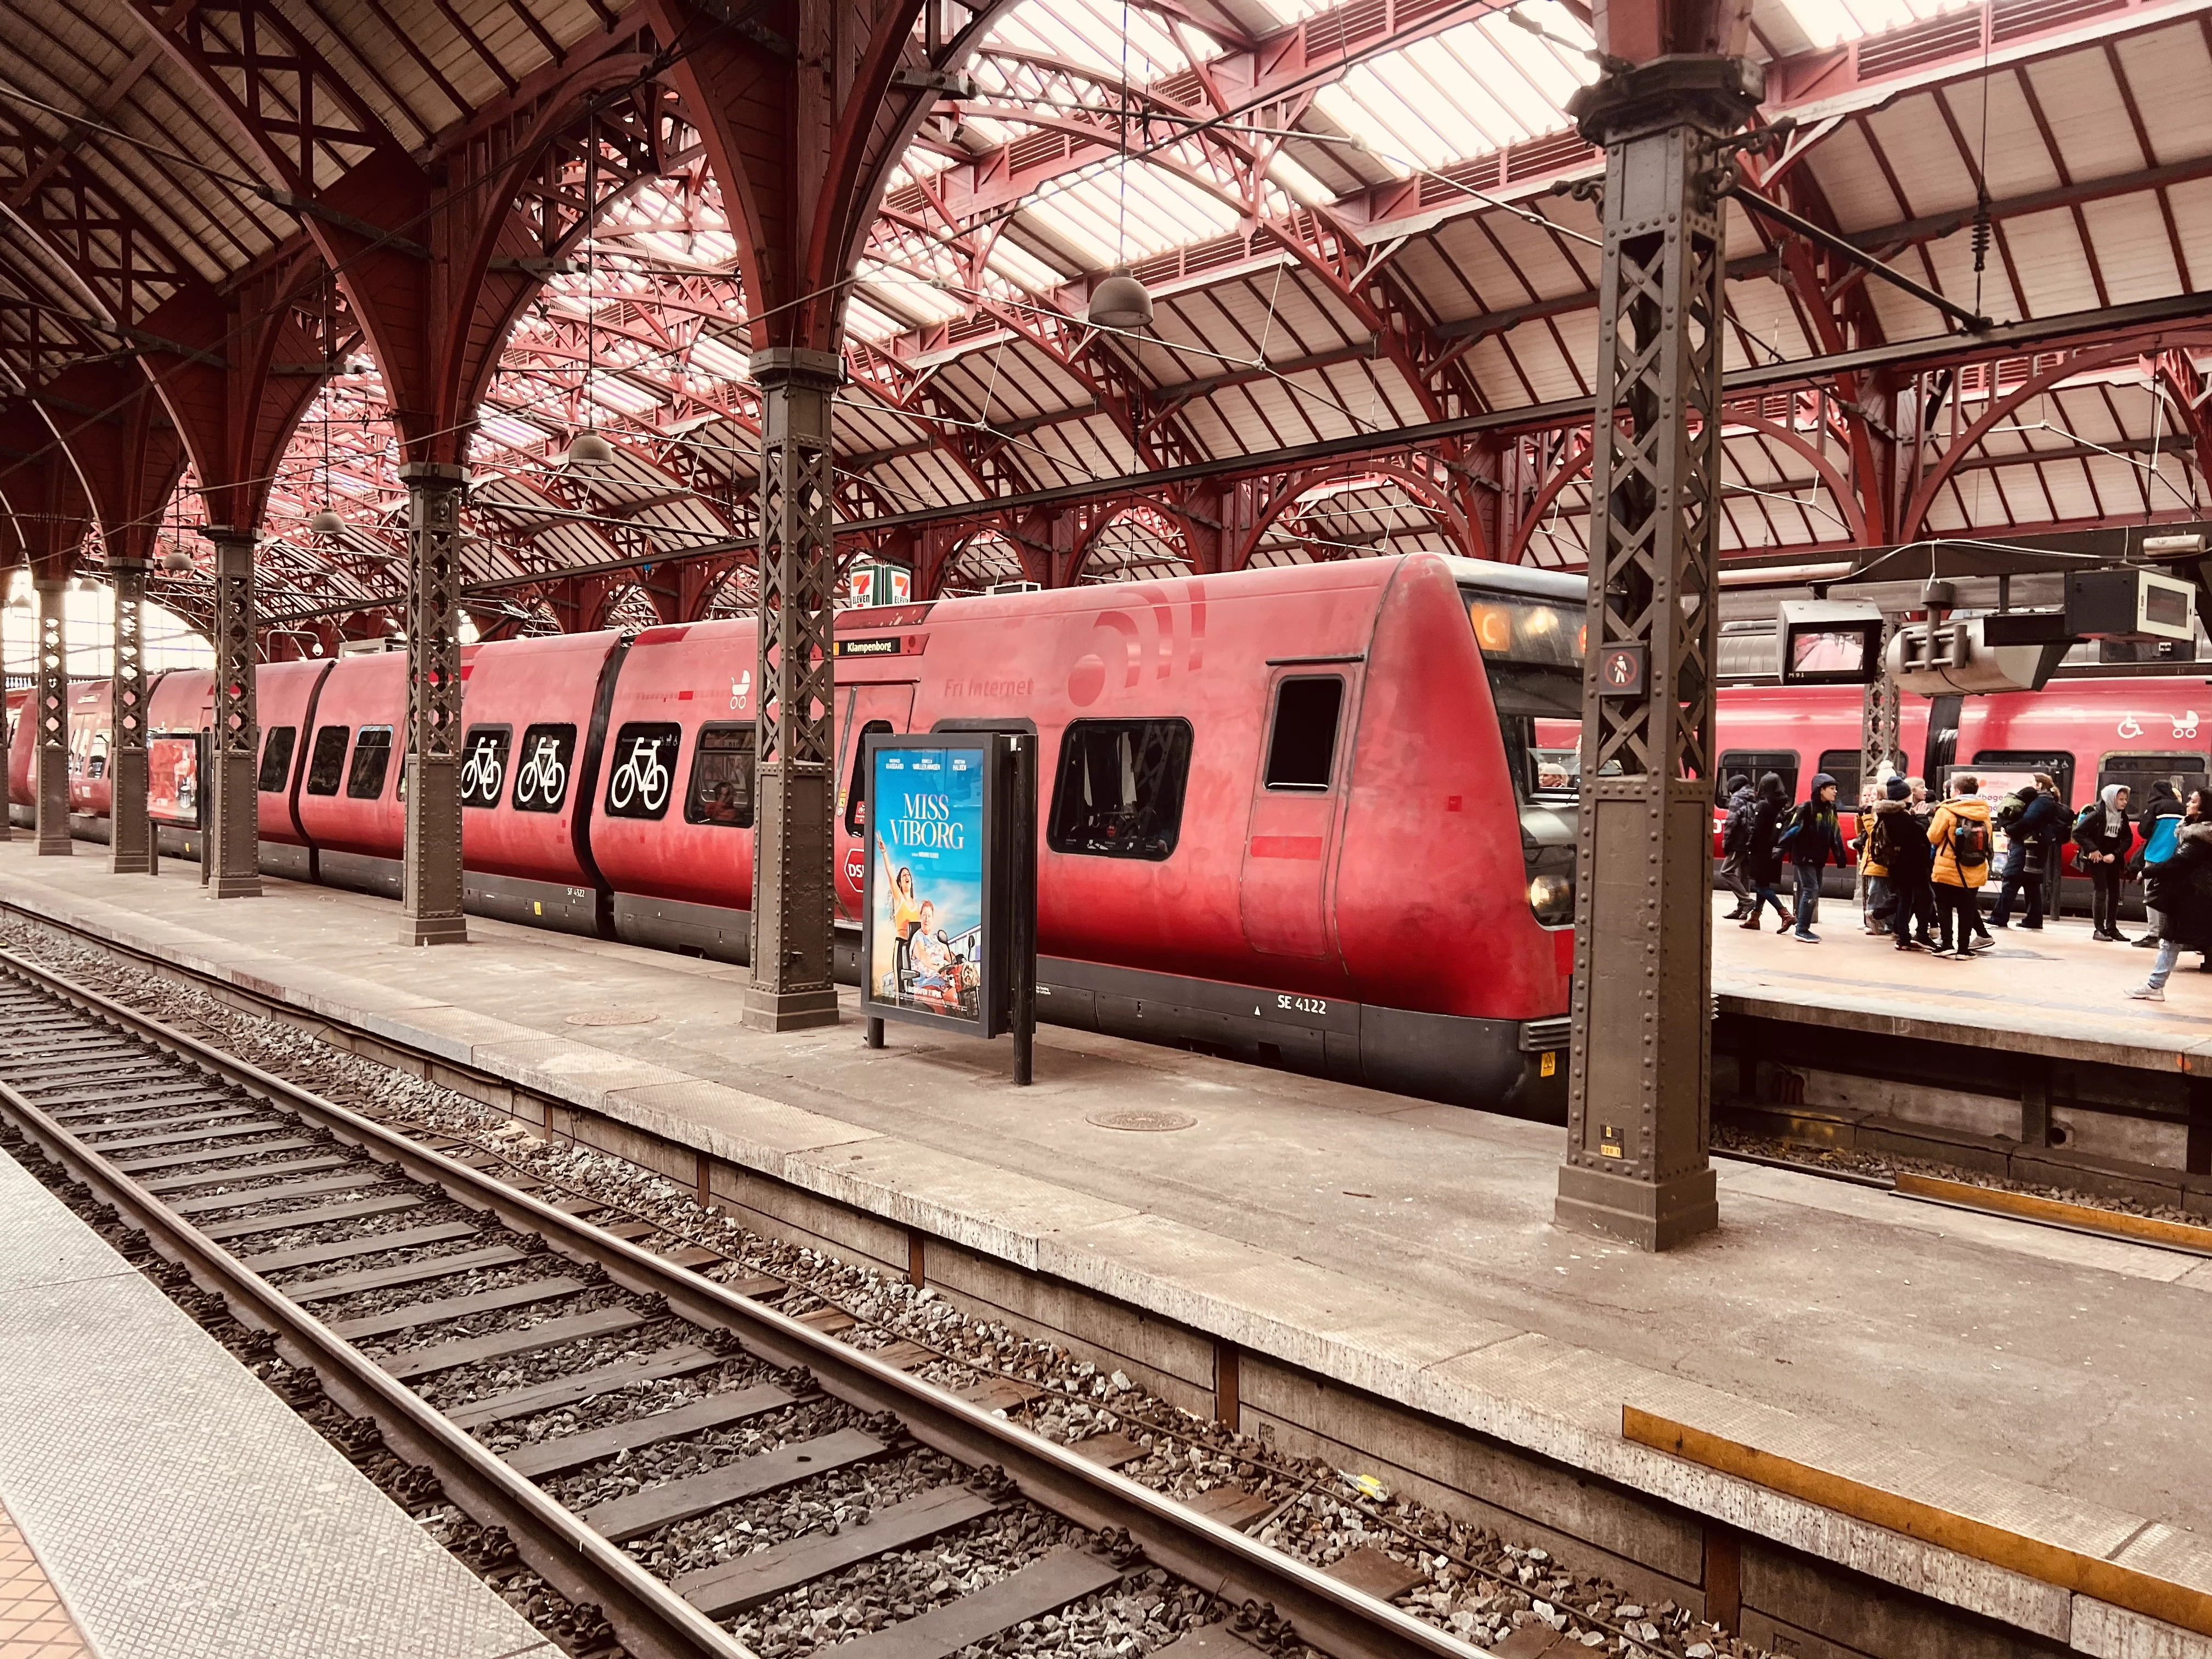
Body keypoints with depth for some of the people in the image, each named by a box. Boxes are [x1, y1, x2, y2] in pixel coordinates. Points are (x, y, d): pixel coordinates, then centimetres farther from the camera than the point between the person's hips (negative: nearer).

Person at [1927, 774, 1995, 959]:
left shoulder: (1947, 810, -13)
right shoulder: (1983, 811, 2)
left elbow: (1933, 837, -8)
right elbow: (1987, 838, 8)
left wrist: (1933, 823, 11)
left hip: (1948, 870, -4)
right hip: (1974, 871, 4)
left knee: (1944, 907, 7)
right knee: (1967, 909, 10)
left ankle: (1946, 944, 1)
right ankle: (1963, 948, 8)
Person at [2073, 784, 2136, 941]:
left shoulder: (2122, 816, 4)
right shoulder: (2096, 814, -14)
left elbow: (2128, 839, 3)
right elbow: (2078, 832, -17)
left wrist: (2115, 854, -11)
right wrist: (2092, 849, -21)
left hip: (2113, 859, 6)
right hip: (2097, 858, -6)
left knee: (2114, 892, 8)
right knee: (2100, 891, -10)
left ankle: (2112, 929, 16)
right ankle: (2099, 929, -6)